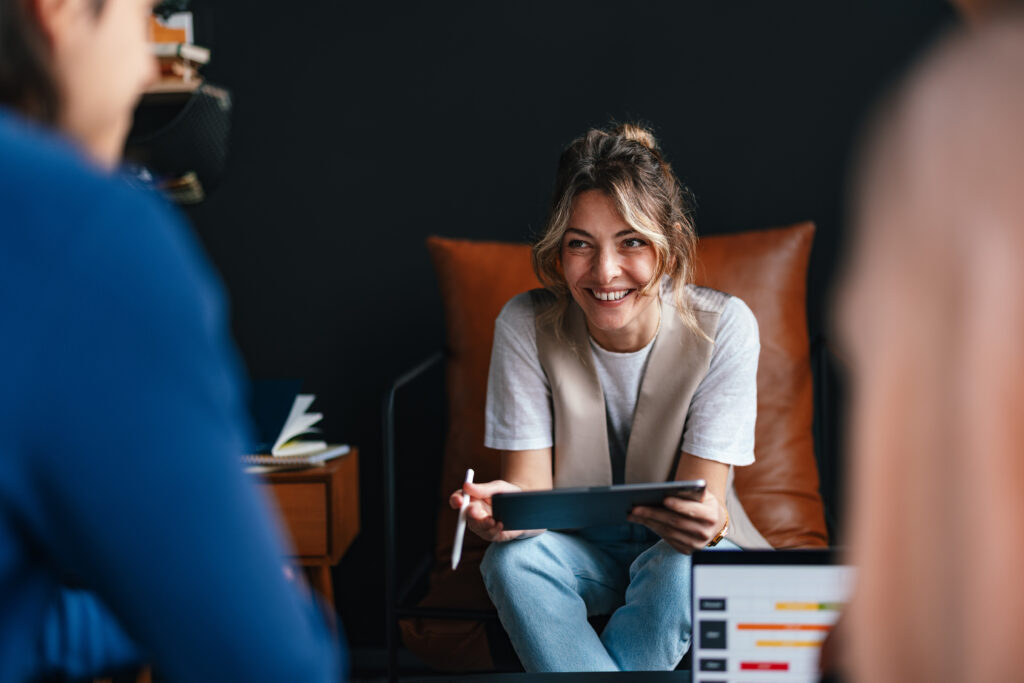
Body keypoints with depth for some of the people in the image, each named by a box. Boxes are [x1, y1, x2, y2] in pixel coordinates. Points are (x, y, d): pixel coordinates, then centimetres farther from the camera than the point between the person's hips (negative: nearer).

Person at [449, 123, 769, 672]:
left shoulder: (722, 327, -17)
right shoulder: (526, 326, -14)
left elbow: (702, 497, -18)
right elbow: (529, 483, -15)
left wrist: (706, 521, -44)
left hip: (680, 548, -1)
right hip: (580, 548, 1)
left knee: (682, 569, -34)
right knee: (512, 556, -31)